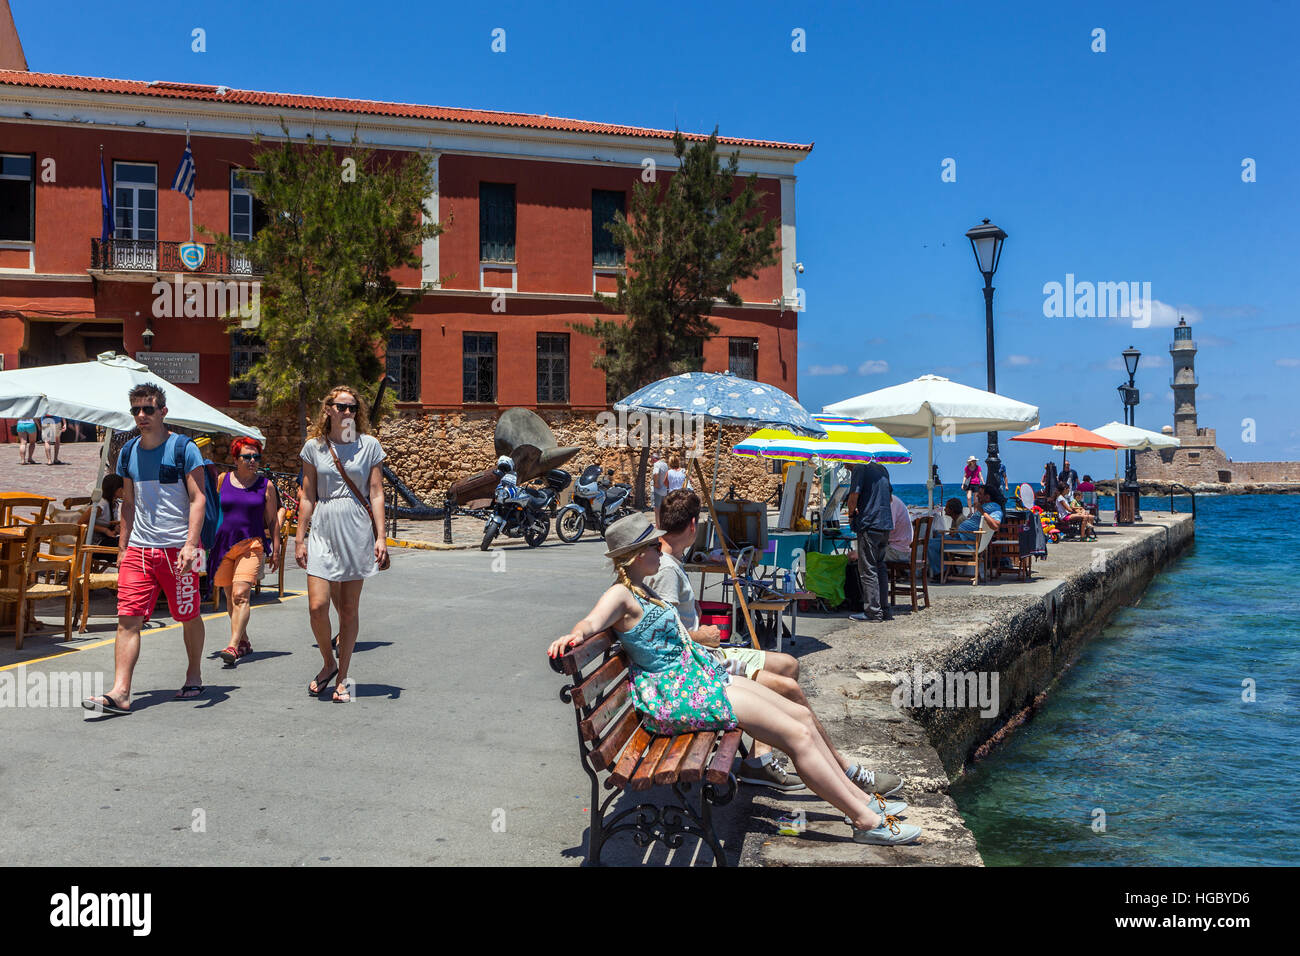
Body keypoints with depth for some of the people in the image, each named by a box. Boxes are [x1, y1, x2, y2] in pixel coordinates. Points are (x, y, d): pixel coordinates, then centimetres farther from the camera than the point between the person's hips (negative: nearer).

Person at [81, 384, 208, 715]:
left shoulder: (183, 448, -4)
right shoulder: (128, 453, 12)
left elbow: (197, 499, -8)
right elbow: (128, 503, 21)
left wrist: (190, 543, -19)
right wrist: (123, 547, 17)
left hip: (177, 548, -4)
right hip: (139, 548, 4)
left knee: (188, 616, 8)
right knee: (128, 618, -7)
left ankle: (194, 675, 28)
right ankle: (120, 693, -10)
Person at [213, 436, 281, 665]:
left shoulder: (266, 485, 4)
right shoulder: (223, 480, 8)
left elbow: (272, 520, 8)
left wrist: (276, 549, 5)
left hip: (252, 544, -3)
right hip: (224, 544, 3)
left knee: (241, 595, -18)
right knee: (230, 597, 10)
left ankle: (233, 646, -24)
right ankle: (244, 642, 27)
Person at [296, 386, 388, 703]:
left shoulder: (368, 445, 4)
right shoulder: (314, 447, 7)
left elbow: (376, 494, 2)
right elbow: (307, 496, 9)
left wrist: (380, 537, -5)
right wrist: (300, 538, 5)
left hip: (357, 533, -1)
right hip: (323, 532, 1)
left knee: (349, 608, 4)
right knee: (317, 606, -9)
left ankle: (342, 678, 15)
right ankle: (328, 663, 17)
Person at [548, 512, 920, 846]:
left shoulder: (641, 589, 13)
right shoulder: (621, 595, -16)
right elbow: (592, 622, -34)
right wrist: (572, 635, -54)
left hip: (699, 677, 11)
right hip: (676, 695, -11)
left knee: (801, 714, 9)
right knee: (797, 734, -13)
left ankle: (857, 798, 19)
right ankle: (867, 821, -3)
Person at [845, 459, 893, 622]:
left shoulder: (860, 469, -9)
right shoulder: (882, 469, 16)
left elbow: (853, 496, -16)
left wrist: (851, 514, 3)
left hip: (869, 525, -8)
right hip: (886, 524, 8)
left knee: (867, 569, -3)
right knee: (879, 567, 14)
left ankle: (873, 611, -2)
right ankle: (884, 610, 16)